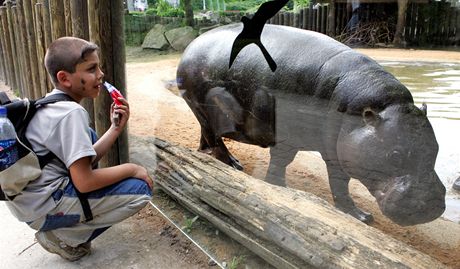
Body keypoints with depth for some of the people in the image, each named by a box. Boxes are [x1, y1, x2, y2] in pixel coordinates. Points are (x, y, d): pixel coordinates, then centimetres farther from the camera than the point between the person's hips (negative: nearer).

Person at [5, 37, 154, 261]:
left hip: (27, 198, 10)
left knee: (88, 136, 24)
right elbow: (85, 181, -24)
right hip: (42, 208, -9)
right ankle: (63, 237, -1)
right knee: (139, 190, -12)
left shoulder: (52, 104, 8)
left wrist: (116, 128, 1)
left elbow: (85, 160, 9)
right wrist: (132, 169, -11)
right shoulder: (72, 112, -20)